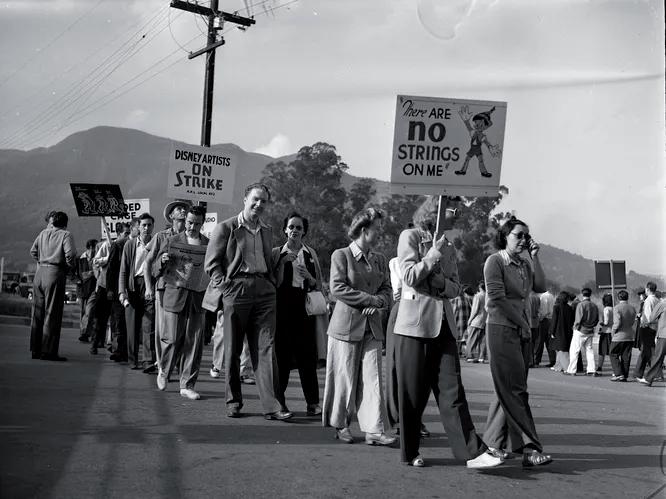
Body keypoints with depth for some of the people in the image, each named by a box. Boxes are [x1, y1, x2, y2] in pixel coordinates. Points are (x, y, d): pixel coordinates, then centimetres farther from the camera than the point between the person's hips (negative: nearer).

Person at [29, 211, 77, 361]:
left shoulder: (43, 233, 12)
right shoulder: (65, 235, -5)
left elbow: (33, 251, 16)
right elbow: (70, 254, -17)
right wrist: (70, 268, -1)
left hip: (40, 273, 6)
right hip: (55, 275, -6)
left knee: (37, 312, 12)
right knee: (52, 314, -3)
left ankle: (35, 350, 18)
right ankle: (48, 351, -4)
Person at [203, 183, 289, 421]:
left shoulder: (267, 231, 17)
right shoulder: (226, 228, 1)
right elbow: (211, 263, -1)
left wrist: (272, 284, 13)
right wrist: (225, 286, -9)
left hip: (264, 291, 4)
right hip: (236, 289, -4)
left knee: (265, 348, -2)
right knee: (233, 349, 4)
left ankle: (271, 405, -4)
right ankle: (233, 401, 16)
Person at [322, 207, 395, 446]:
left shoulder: (380, 260, 14)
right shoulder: (341, 255, -3)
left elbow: (387, 290, 13)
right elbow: (337, 288, -12)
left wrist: (377, 303, -10)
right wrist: (370, 299, -15)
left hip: (372, 327, 5)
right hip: (346, 325, -5)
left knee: (373, 379, -1)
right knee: (345, 378, 2)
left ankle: (374, 430, 0)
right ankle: (340, 425, 17)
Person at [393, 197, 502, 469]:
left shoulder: (448, 246, 17)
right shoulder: (410, 236, -1)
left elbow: (456, 287, 13)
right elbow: (410, 277, -11)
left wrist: (442, 283, -7)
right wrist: (434, 254, -12)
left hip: (444, 324, 5)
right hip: (415, 324, -5)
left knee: (452, 391, -1)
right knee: (413, 393, 3)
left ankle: (472, 452, -4)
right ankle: (409, 453, 15)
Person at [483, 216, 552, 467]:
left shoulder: (525, 264, 15)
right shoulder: (495, 261, -6)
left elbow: (541, 286, 2)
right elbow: (497, 298, -13)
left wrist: (535, 256, 0)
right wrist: (522, 322, -10)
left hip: (522, 332, 7)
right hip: (501, 329, -7)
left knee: (507, 391, 9)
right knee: (515, 391, -8)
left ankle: (492, 443, 18)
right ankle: (529, 448, -10)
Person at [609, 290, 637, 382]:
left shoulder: (617, 308, -13)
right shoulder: (632, 308, 5)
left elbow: (617, 323, -19)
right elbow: (632, 322, 10)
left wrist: (613, 331, -4)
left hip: (619, 336, -5)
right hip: (629, 336, 5)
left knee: (614, 355, 6)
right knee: (626, 357, 10)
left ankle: (618, 374, -2)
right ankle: (625, 376, 12)